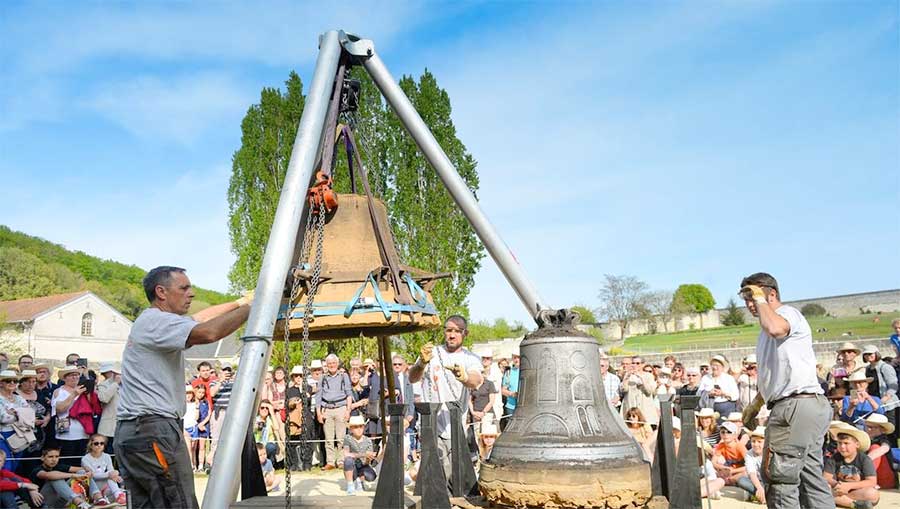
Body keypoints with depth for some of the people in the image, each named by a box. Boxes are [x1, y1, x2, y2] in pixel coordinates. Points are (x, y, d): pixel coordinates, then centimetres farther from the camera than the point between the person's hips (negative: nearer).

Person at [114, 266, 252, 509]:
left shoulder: (153, 322, 20)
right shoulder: (155, 321, -12)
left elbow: (201, 317, 29)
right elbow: (209, 332, -27)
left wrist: (241, 302, 23)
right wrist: (252, 306, -18)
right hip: (153, 430, -10)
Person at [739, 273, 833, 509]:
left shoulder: (787, 313, -7)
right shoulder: (769, 323, 24)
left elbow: (774, 328, -35)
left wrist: (760, 300, -17)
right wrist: (754, 405, 29)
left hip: (797, 407, -11)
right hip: (806, 407, 11)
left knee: (780, 479, -8)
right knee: (810, 478, 13)